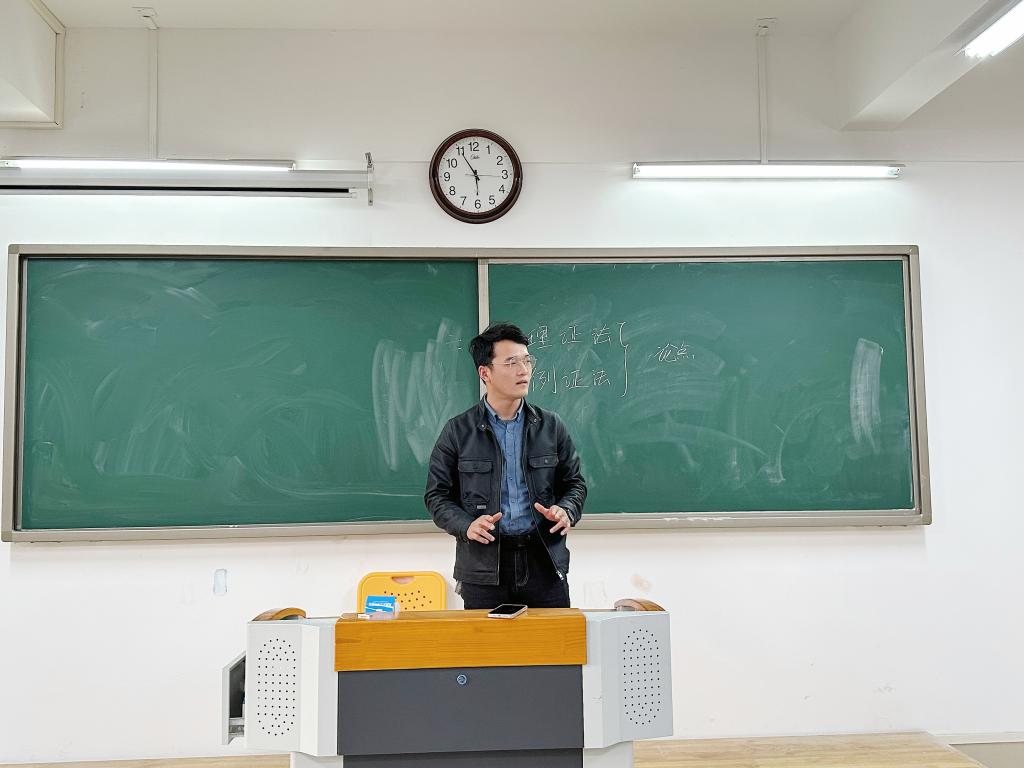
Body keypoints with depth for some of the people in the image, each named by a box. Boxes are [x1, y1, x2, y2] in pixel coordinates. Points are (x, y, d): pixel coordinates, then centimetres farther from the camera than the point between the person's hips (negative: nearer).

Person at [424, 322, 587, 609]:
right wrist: (465, 525, -14)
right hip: (483, 567, -1)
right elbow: (437, 495, 4)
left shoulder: (550, 426, 6)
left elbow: (575, 483, 14)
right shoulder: (458, 431, 1)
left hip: (545, 563, 2)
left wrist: (566, 511, -7)